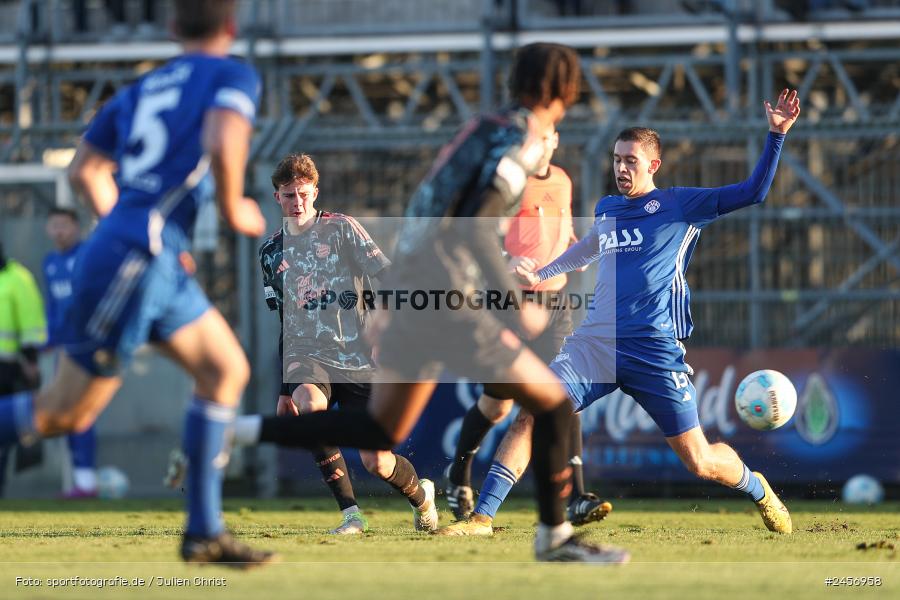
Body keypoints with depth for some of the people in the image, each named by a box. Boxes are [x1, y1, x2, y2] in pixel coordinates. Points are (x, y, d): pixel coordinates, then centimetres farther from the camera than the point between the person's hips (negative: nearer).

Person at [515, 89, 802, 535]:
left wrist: (776, 135, -12)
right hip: (594, 343, 4)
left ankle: (757, 489, 29)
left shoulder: (679, 205, 2)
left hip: (653, 348, -4)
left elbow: (753, 192, -4)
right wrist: (543, 274, 43)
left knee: (700, 463, -4)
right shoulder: (605, 209, 17)